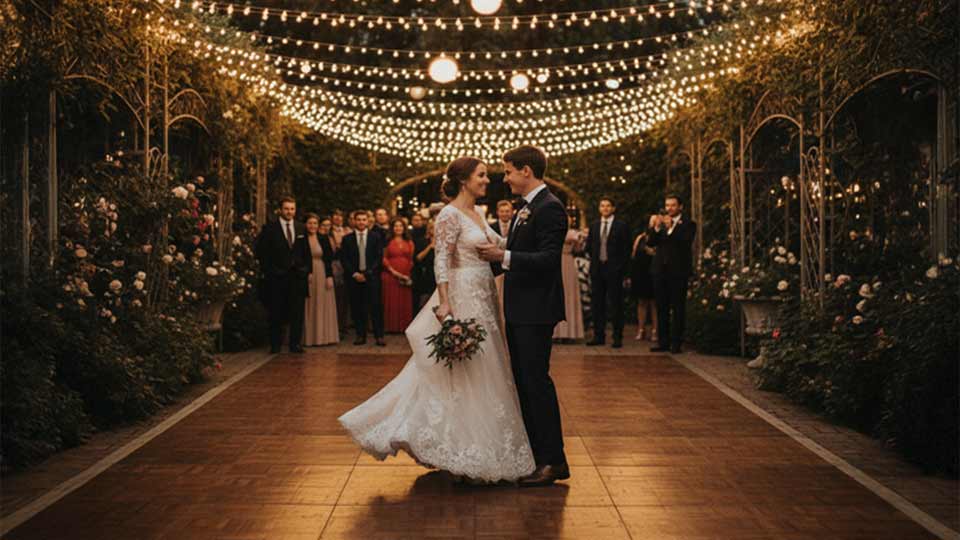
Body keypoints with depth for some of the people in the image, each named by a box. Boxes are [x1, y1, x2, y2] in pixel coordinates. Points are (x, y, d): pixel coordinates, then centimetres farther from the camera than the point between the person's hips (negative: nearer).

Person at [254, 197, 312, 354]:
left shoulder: (301, 229, 12)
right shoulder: (270, 228, 0)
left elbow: (306, 252, 17)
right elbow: (260, 250, -2)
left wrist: (307, 269, 6)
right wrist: (267, 269, -7)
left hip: (297, 276, 3)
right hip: (277, 276, -3)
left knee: (297, 312, 2)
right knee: (276, 313, 3)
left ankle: (296, 344, 9)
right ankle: (275, 345, 10)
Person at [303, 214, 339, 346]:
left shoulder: (324, 238, 4)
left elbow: (329, 259, 2)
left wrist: (329, 276, -6)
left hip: (322, 275, 1)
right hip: (306, 276, -1)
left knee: (323, 306, 4)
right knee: (308, 307, 2)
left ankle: (324, 336, 9)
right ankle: (309, 337, 6)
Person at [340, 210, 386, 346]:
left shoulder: (375, 237, 8)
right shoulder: (347, 239, 9)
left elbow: (379, 257, 2)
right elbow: (344, 259, 5)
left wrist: (368, 273, -7)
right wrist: (354, 273, -7)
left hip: (372, 277, -1)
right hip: (354, 277, 1)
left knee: (376, 307, -5)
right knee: (357, 308, 1)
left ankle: (379, 336, -4)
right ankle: (360, 335, 7)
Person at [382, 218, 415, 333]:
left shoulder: (409, 243, 13)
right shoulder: (388, 241, 3)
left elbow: (412, 259, 10)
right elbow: (384, 258, -2)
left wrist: (408, 273, -2)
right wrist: (393, 271, -10)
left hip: (406, 276, 3)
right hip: (390, 275, -3)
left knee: (406, 301, 2)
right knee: (392, 301, -2)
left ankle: (405, 326, 8)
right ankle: (392, 327, 3)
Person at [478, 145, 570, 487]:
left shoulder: (549, 208, -15)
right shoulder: (526, 208, 16)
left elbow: (548, 259, -23)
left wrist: (504, 256, -24)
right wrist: (495, 255, 11)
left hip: (536, 310, -10)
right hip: (519, 308, 10)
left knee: (536, 380, -7)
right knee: (523, 381, 14)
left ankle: (553, 461, 0)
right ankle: (532, 452, 23)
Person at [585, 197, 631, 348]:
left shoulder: (621, 225, 0)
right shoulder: (594, 225, 13)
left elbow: (627, 249, -2)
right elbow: (589, 246, 19)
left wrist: (623, 268, -7)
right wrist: (595, 259, 9)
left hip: (614, 269, -4)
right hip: (597, 269, 4)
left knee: (616, 304, -2)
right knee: (597, 303, 5)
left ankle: (617, 337, 2)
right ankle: (599, 336, 10)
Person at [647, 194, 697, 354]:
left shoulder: (688, 224, 2)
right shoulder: (661, 223, 14)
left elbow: (685, 242, -14)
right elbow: (650, 242, 2)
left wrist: (670, 228, -22)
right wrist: (655, 228, -14)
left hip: (678, 271, -4)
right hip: (660, 270, 4)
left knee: (678, 308, -2)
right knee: (661, 308, 6)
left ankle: (676, 343, 0)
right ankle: (663, 342, 10)